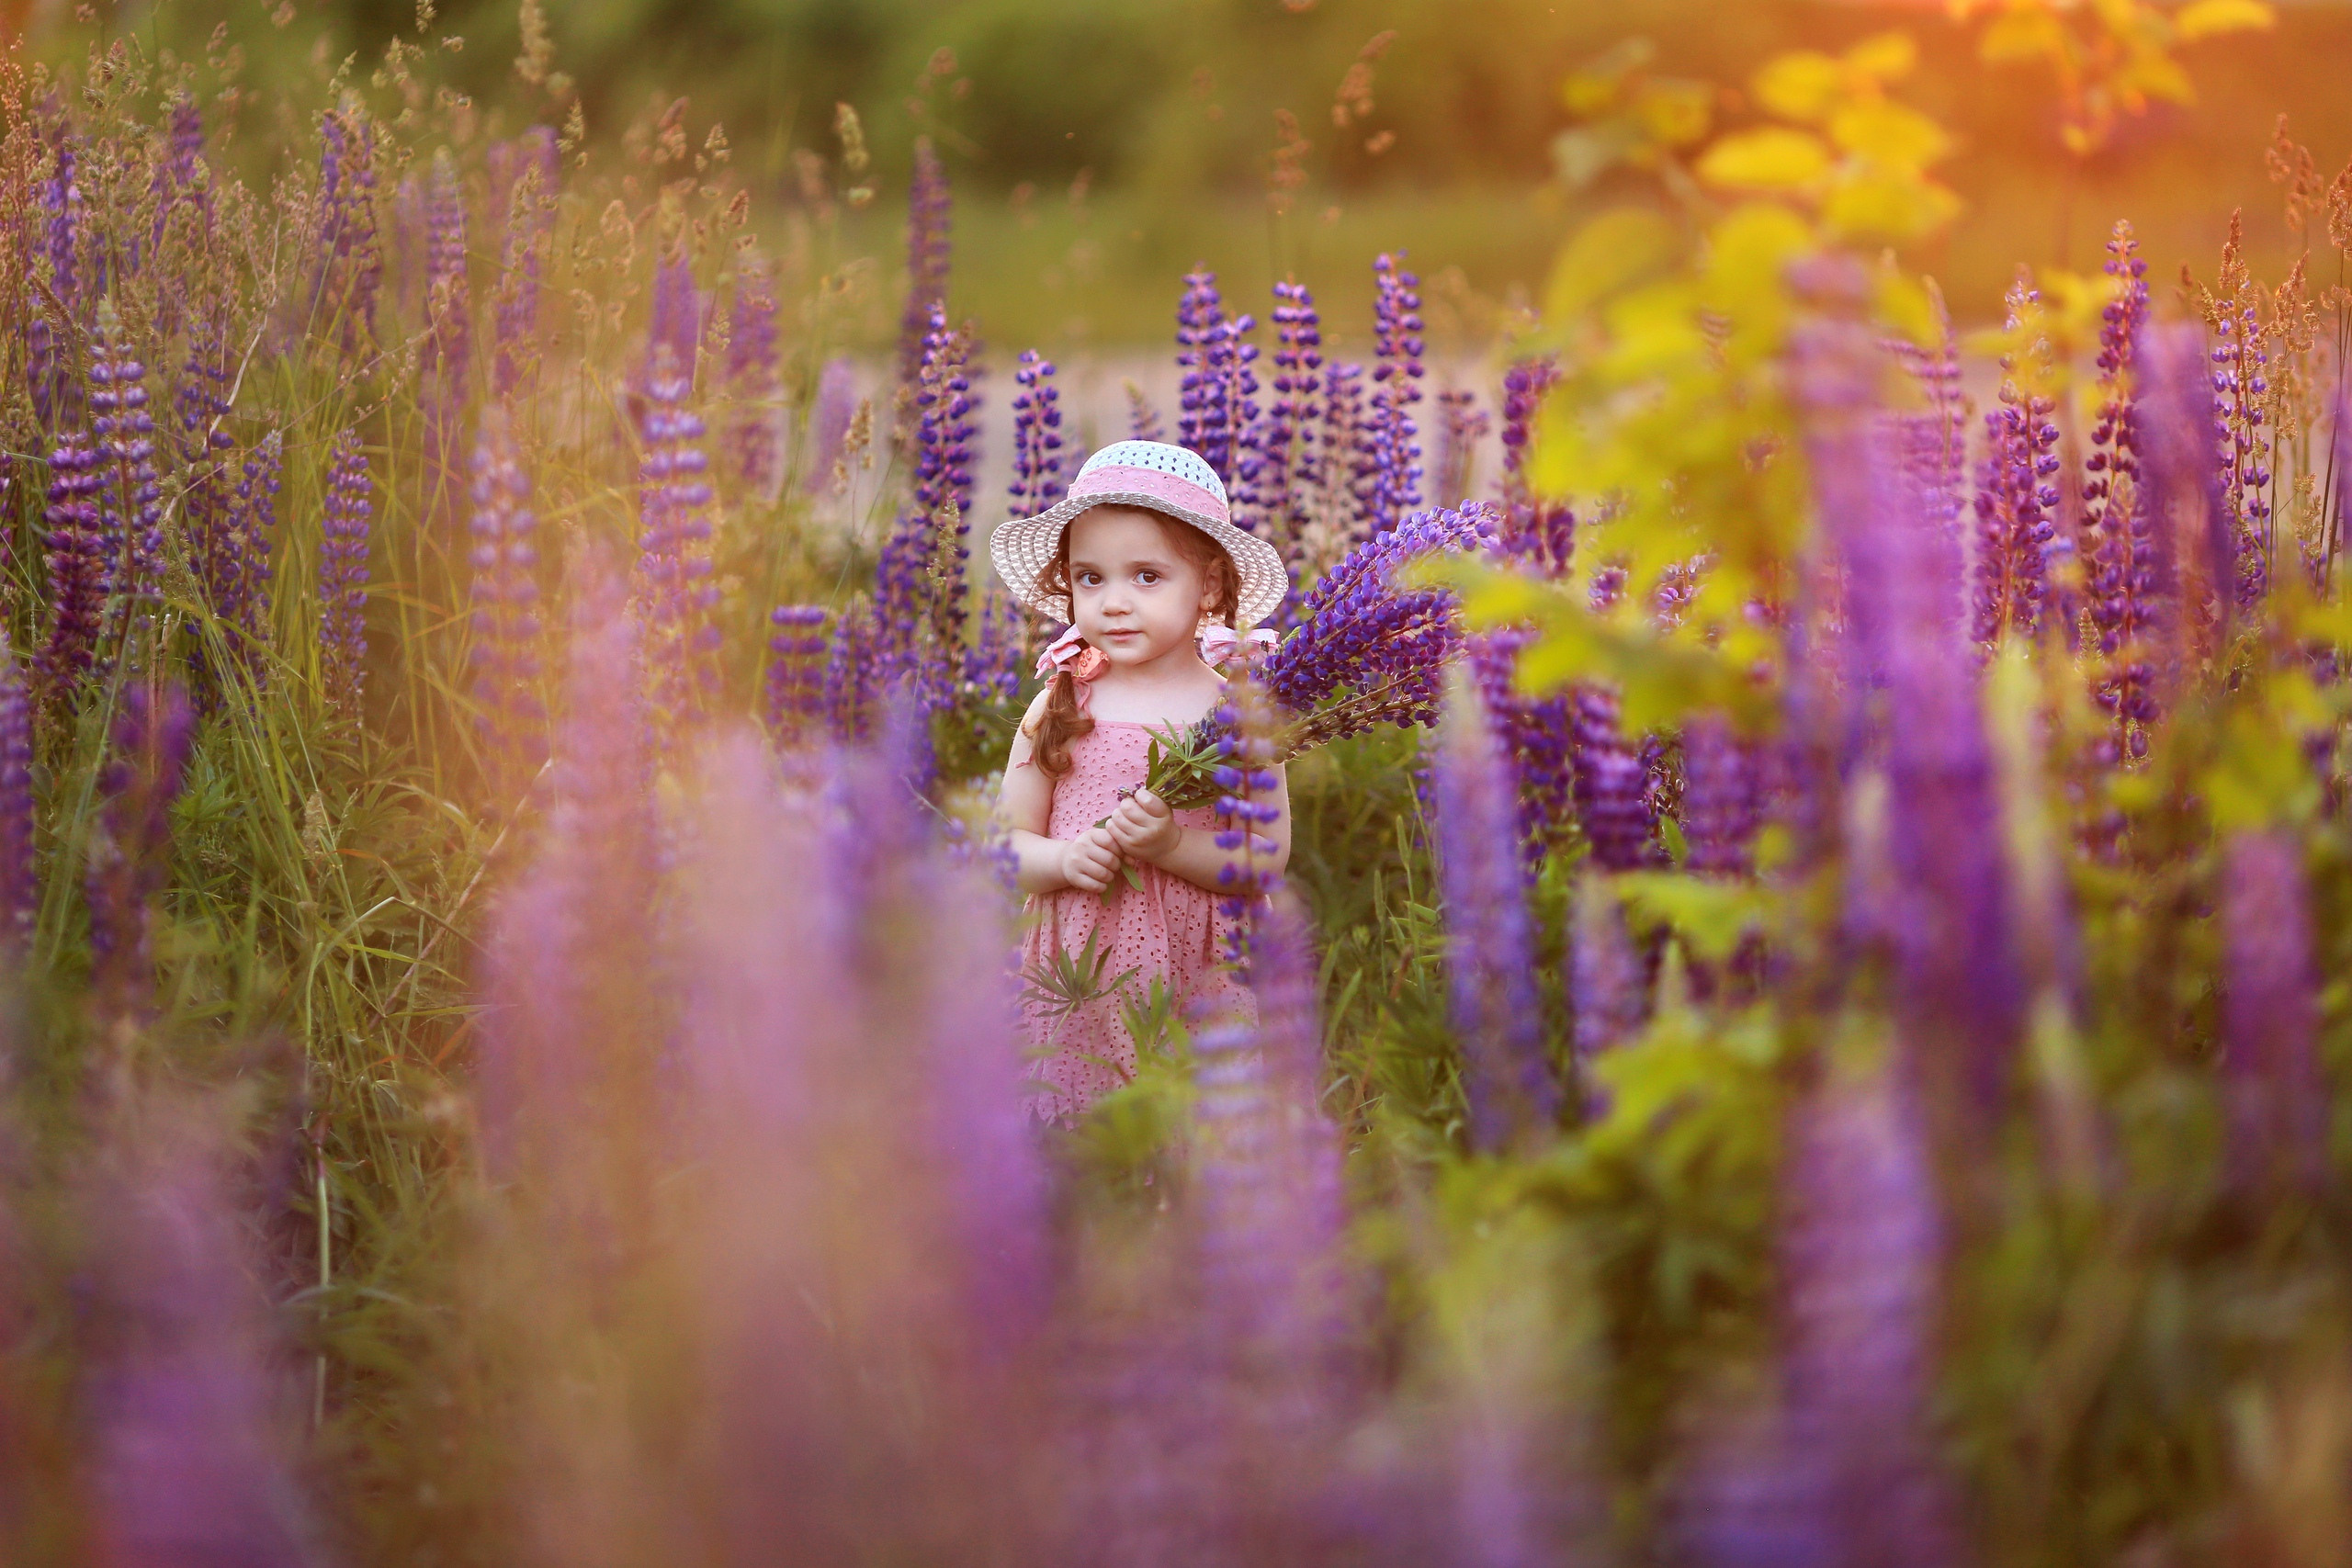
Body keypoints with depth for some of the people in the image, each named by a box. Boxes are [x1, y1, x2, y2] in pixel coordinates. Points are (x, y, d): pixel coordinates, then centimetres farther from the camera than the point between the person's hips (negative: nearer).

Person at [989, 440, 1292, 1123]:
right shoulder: (1056, 710, 3)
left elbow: (1269, 854, -5)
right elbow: (1008, 842, 6)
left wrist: (1174, 846, -19)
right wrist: (1064, 860, -14)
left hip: (1199, 976, -1)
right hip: (1077, 979, 1)